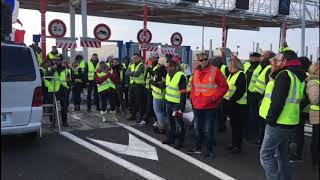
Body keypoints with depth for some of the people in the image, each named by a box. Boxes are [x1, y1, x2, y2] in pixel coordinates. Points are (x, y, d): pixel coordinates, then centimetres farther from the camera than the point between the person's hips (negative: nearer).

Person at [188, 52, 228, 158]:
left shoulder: (215, 71, -9)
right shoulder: (196, 72, 6)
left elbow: (224, 87, -6)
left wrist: (215, 97, -14)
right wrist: (192, 97, 9)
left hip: (210, 106, -5)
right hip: (197, 106, 5)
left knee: (208, 129, 0)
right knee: (197, 128, 17)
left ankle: (209, 150, 16)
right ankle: (197, 147, 34)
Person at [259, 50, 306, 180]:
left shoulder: (284, 74, -16)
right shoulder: (297, 76, 14)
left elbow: (278, 100, -23)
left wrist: (270, 119, -18)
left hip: (278, 122, -10)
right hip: (290, 121, 10)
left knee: (266, 154, -5)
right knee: (282, 155, 19)